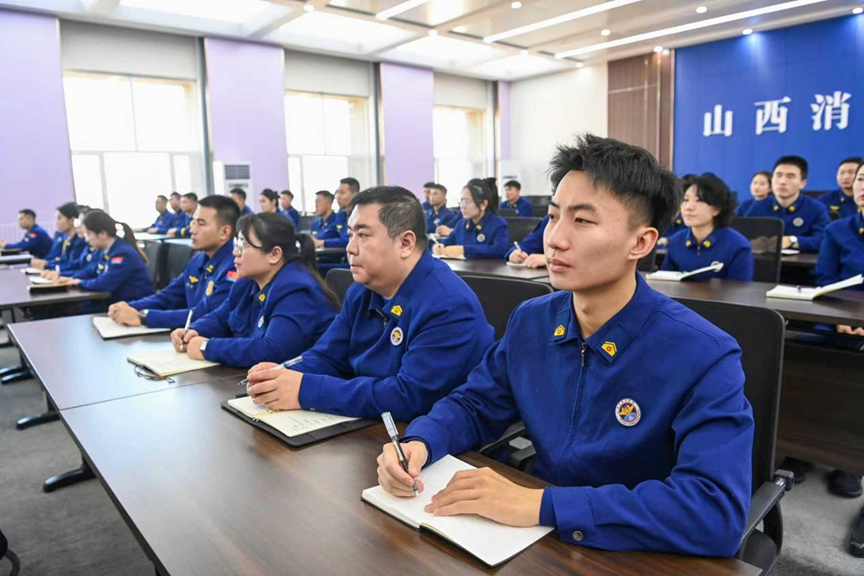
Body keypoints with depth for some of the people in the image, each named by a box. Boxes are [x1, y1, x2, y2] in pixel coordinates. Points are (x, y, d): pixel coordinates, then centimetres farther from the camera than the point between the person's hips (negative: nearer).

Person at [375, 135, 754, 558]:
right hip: (538, 541, 3)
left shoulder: (704, 357, -19)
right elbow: (474, 406, 6)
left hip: (635, 555, -2)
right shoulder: (531, 322, -3)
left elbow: (718, 511, -27)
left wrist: (542, 505, -31)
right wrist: (418, 443, -15)